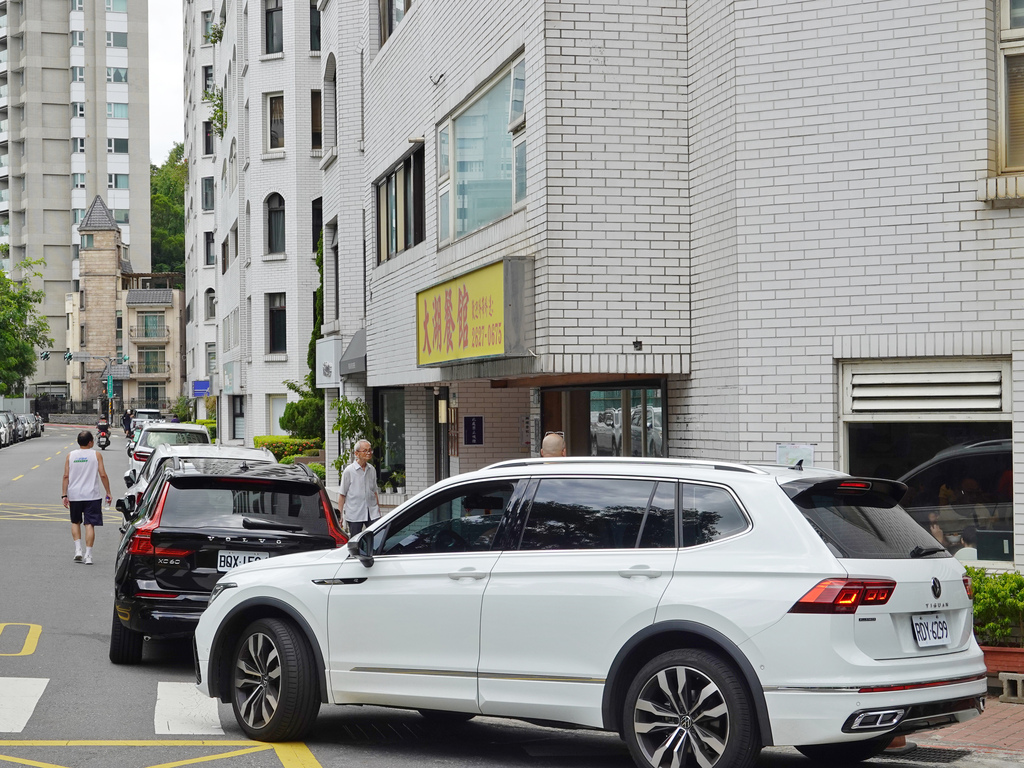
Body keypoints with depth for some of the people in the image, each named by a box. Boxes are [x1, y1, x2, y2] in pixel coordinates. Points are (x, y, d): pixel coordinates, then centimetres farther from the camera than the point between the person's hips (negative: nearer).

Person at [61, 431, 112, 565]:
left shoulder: (70, 456, 5)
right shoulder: (96, 454, -1)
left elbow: (66, 476, 0)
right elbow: (103, 475, -5)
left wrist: (64, 495, 2)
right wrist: (108, 493, 1)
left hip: (74, 495, 2)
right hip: (91, 496, -2)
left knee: (75, 522, 19)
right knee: (90, 524, -1)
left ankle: (78, 549, 5)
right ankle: (88, 555, -6)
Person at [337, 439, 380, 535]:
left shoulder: (372, 470, 8)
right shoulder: (349, 471, -5)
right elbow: (342, 494, -2)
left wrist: (378, 509, 19)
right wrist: (340, 515, -5)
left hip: (372, 513, 4)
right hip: (354, 514, -4)